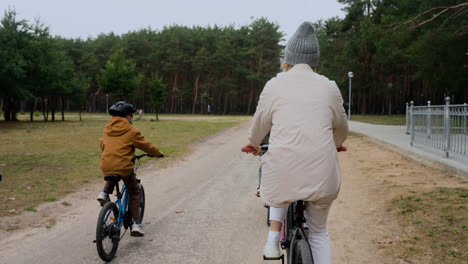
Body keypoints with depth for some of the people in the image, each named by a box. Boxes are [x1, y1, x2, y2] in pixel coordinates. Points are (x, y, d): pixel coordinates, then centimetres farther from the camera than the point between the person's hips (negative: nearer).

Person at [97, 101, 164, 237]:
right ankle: (135, 223, 8)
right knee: (134, 193, 13)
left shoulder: (108, 129, 14)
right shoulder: (131, 131, -3)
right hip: (124, 166, -5)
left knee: (112, 178, 41)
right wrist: (159, 153, 21)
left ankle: (105, 193, 14)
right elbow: (146, 145, 4)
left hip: (106, 166, 5)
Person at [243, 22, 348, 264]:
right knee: (319, 232, 21)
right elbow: (341, 128, 19)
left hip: (283, 169, -1)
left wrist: (253, 143, 35)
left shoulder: (275, 84, 1)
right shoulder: (329, 87, 6)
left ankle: (274, 239, 20)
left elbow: (260, 123, 13)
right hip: (321, 174, 1)